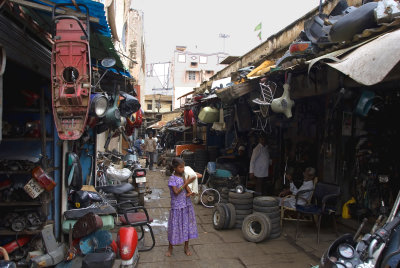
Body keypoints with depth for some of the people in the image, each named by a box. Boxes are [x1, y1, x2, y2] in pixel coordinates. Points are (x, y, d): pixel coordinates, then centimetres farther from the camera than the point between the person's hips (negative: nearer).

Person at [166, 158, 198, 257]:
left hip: (187, 205, 5)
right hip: (177, 206, -5)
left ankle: (186, 247, 27)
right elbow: (176, 192, -20)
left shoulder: (185, 176, 4)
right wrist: (186, 183, -23)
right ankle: (170, 247, 24)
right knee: (174, 226, 4)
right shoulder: (172, 179, -13)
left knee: (187, 225, 11)